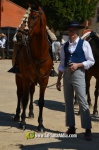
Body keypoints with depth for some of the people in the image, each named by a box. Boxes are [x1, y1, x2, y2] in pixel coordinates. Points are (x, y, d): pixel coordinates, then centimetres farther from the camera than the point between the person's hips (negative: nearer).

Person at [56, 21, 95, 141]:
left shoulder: (84, 44, -3)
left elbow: (91, 61, -3)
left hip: (78, 73, -5)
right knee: (68, 102, 9)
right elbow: (62, 64, 12)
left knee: (82, 102, -8)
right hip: (66, 74, 5)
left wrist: (78, 65, -16)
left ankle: (87, 130, -5)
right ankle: (71, 127, 19)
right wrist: (58, 80, 9)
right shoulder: (65, 46, 9)